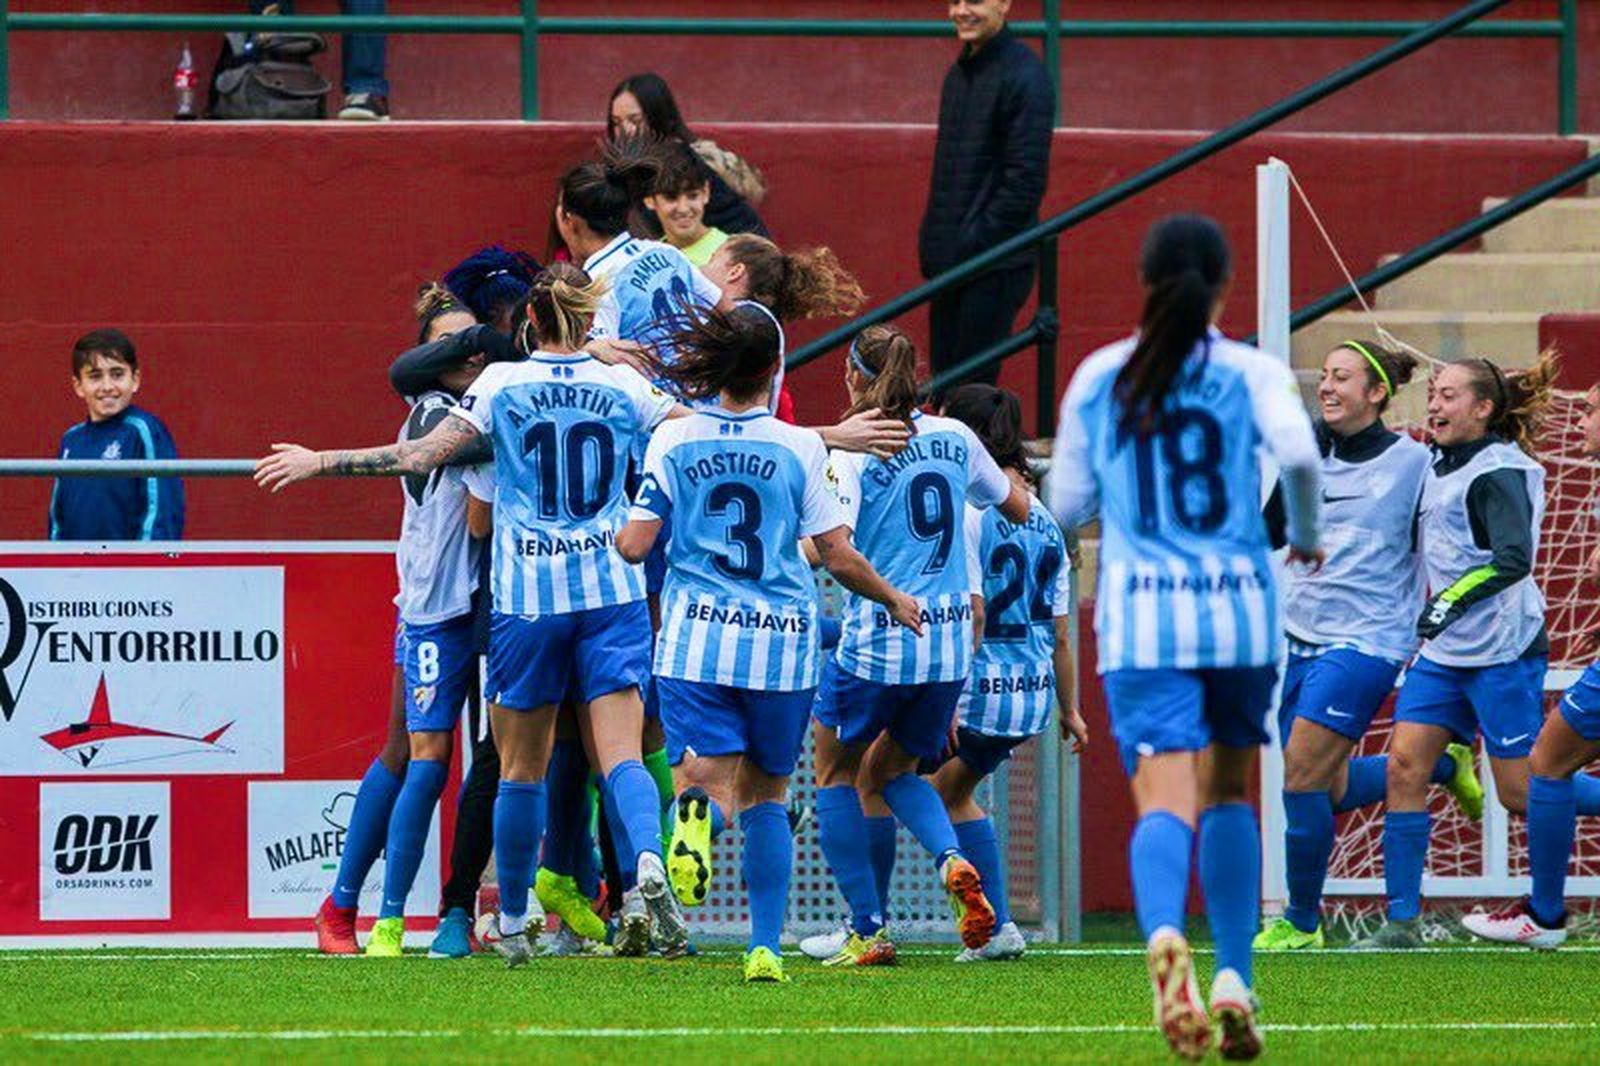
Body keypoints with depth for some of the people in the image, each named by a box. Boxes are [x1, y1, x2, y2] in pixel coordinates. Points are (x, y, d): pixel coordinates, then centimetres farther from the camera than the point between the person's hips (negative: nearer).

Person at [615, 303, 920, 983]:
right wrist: (893, 600, 19)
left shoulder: (673, 442, 1)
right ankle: (766, 947, 9)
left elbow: (634, 546, -1)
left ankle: (700, 813, -44)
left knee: (708, 780, -5)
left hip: (697, 638, 0)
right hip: (782, 645, 0)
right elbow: (839, 555, 1)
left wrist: (609, 529, 23)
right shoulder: (800, 448, -2)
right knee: (766, 794, 16)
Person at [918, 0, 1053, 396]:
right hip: (950, 264, 9)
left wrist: (974, 243, -18)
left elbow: (1026, 180, -16)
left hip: (996, 269, -9)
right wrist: (932, 243, 12)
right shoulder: (959, 74, 16)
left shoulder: (1024, 77, -11)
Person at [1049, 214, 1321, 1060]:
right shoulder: (1251, 372, 1)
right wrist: (1305, 533, 1)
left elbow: (1067, 505, 10)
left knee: (1166, 801, -12)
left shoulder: (1098, 379, 7)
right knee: (1228, 794, 19)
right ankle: (1234, 980, 10)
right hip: (1239, 608, 0)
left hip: (1140, 616, 0)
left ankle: (1165, 933, -42)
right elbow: (1297, 450, -17)